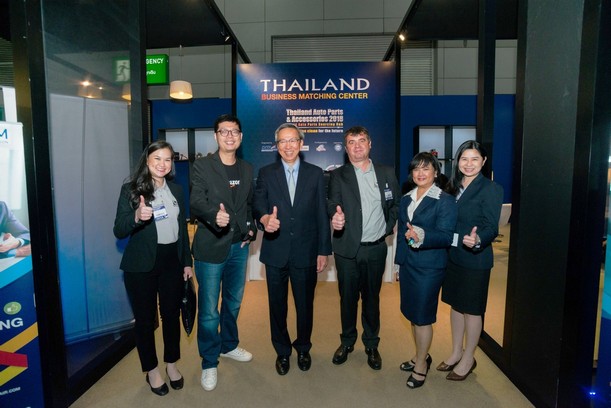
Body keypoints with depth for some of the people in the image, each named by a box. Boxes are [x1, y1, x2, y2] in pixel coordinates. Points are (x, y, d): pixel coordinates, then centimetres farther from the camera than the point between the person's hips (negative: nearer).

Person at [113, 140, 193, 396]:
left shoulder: (176, 189, 7)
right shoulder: (131, 189, -7)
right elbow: (119, 231, -10)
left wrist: (187, 262, 10)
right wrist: (136, 217, -30)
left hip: (172, 261, 4)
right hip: (142, 265, -4)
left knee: (172, 314, 14)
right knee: (145, 318, 10)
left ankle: (171, 364, 35)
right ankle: (151, 370, 30)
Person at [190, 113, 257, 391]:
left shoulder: (247, 170, 9)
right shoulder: (202, 167, -7)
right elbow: (197, 202, -19)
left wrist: (251, 228, 3)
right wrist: (215, 215, -39)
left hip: (239, 246, 5)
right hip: (211, 246, -5)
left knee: (234, 301, 20)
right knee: (209, 309, 3)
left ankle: (229, 345, 42)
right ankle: (209, 363, 23)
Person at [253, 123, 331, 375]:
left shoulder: (315, 174, 2)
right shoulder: (266, 173, 2)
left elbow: (321, 215, 1)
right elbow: (258, 204, -9)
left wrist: (324, 250, 0)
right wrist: (265, 218, -33)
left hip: (306, 253, 0)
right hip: (276, 252, 0)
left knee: (305, 304, 14)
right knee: (277, 305, 14)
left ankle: (303, 348, 39)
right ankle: (282, 352, 36)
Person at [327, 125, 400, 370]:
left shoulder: (387, 173, 5)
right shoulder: (338, 176, -2)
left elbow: (396, 203, 14)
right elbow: (333, 205, -12)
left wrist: (389, 226, 2)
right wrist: (335, 217, -33)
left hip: (376, 248, 2)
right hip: (347, 249, -1)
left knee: (372, 298, 13)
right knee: (348, 297, 11)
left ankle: (371, 345, 31)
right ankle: (347, 341, 32)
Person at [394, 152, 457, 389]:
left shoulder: (445, 201, -11)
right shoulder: (406, 199, 9)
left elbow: (446, 236, -19)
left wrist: (422, 236, -38)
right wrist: (399, 263, 16)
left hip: (429, 267, -6)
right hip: (407, 263, 6)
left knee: (422, 316, 4)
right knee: (412, 313, 16)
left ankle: (421, 365, 23)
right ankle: (421, 356, 37)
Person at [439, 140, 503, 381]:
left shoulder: (490, 189, -12)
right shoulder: (454, 187, 7)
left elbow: (491, 228, -17)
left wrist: (478, 241, -36)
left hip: (475, 259, -6)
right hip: (452, 256, 6)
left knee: (472, 309, 8)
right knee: (456, 305, 17)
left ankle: (468, 359, 27)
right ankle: (456, 353, 35)